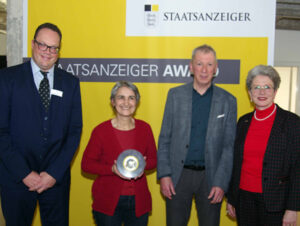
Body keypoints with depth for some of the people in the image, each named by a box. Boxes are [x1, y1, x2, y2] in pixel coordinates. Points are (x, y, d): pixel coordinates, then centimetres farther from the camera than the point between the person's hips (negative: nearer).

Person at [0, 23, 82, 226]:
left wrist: (55, 173, -6)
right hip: (16, 178, -1)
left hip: (56, 178, 2)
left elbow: (75, 131, 2)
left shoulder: (70, 82, 5)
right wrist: (24, 173, -11)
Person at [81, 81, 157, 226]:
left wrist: (143, 165, -14)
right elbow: (86, 164, -5)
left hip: (138, 202, 3)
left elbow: (153, 159, 9)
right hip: (108, 203, -2)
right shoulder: (101, 131, -7)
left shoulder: (144, 128, 1)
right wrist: (112, 169, -20)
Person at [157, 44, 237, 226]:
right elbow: (165, 139, 3)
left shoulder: (228, 101, 1)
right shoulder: (175, 95, 2)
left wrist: (221, 183, -8)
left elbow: (229, 146, -1)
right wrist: (164, 174, -4)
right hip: (179, 175, 1)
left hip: (210, 176, 0)